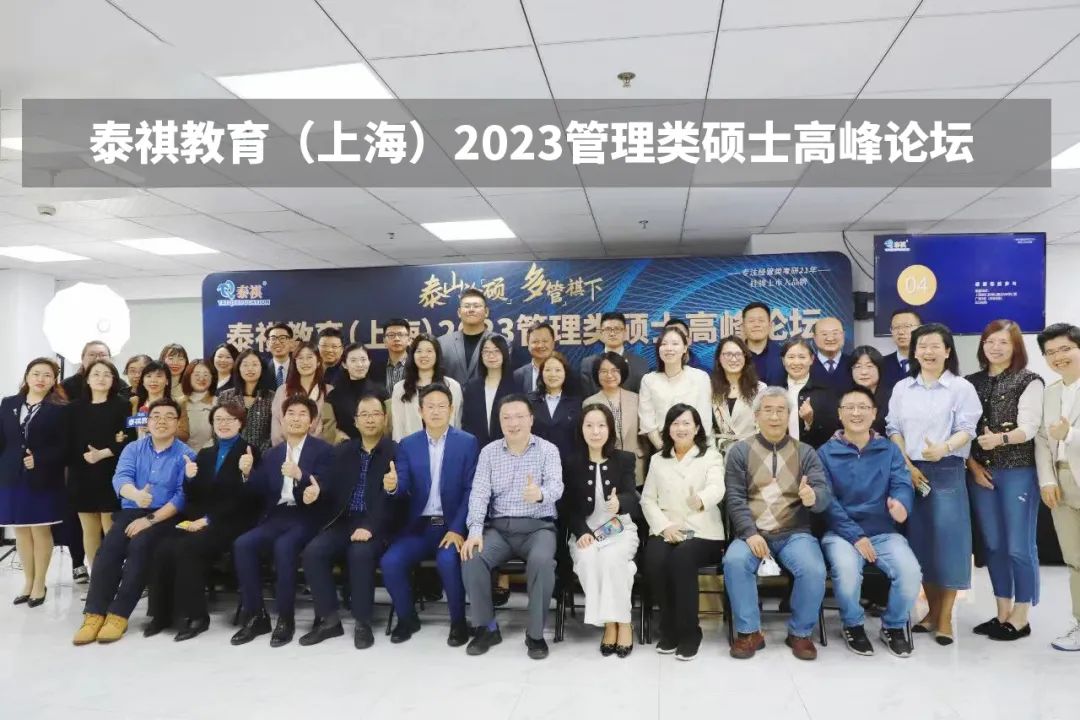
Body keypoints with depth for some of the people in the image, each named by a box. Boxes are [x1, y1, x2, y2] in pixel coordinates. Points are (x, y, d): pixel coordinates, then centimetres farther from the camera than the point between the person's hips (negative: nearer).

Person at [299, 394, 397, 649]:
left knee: (359, 553, -33)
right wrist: (317, 489, -16)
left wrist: (370, 527, -24)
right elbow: (330, 485, 9)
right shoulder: (343, 451, 15)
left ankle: (363, 623, -14)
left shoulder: (395, 452, -3)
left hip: (376, 525, -5)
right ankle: (329, 619, -5)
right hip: (344, 521, 5)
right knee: (313, 551, -20)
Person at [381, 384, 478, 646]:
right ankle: (407, 618, 6)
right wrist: (392, 487, -25)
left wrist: (457, 529, -18)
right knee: (390, 561, -20)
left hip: (452, 525, -3)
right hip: (418, 527, 3)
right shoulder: (408, 444, 7)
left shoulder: (468, 442, -1)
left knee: (447, 560, -31)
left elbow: (471, 490, -6)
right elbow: (403, 490, 0)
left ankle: (458, 622, -6)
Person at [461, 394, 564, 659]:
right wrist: (475, 531, -18)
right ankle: (487, 627, -4)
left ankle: (535, 633, -12)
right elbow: (479, 492, -1)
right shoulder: (489, 451, 7)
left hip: (538, 526, -2)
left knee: (542, 561, -32)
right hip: (499, 526, 2)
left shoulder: (548, 450, 0)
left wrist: (540, 494, -41)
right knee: (471, 558, -24)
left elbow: (556, 486, -16)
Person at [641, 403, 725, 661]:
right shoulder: (657, 459, 15)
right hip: (665, 530, 3)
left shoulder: (711, 456, 5)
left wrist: (701, 500, -40)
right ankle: (669, 629, -8)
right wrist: (664, 526, -9)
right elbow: (647, 499, 10)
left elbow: (717, 488, -15)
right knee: (654, 560, -29)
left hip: (702, 532, -3)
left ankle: (689, 632, -16)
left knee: (681, 559, -33)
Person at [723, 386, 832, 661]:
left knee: (814, 570, -28)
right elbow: (735, 499, -2)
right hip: (752, 533, -1)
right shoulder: (739, 451, 6)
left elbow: (825, 494, -3)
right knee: (734, 561, -30)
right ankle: (749, 632, -9)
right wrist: (750, 534, -18)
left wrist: (813, 497, -28)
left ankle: (800, 633, -1)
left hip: (795, 533, 1)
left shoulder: (805, 452, 10)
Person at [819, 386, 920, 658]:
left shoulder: (889, 450, 10)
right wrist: (855, 536, -15)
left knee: (910, 571, -24)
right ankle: (853, 626, 0)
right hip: (841, 532, -2)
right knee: (847, 570, -32)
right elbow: (827, 501, -5)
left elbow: (902, 483, -5)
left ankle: (894, 626, 7)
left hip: (884, 532, 3)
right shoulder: (826, 452, 2)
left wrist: (901, 503, -31)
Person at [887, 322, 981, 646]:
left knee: (948, 540, -5)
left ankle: (946, 618, 7)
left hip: (947, 471, -3)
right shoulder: (902, 388, 10)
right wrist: (907, 466, -5)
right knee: (919, 539, 6)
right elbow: (893, 429, 8)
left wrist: (944, 448, -28)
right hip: (910, 471, 3)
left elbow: (966, 430, -7)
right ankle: (932, 609, 20)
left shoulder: (962, 387, 0)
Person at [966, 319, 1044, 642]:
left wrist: (1000, 438, -32)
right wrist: (972, 464, -3)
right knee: (993, 545, 11)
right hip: (979, 472, 4)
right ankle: (1002, 612, 22)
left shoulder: (1029, 382, -2)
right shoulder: (971, 382, 10)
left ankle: (1021, 617, 14)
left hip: (1017, 472, -4)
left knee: (1019, 546, 0)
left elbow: (1028, 427, -13)